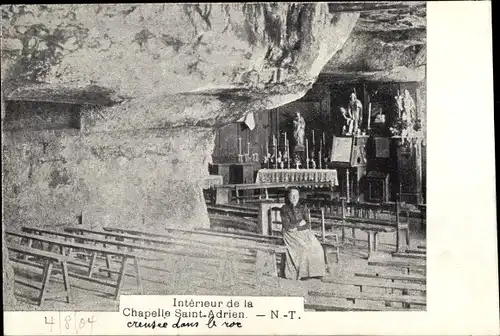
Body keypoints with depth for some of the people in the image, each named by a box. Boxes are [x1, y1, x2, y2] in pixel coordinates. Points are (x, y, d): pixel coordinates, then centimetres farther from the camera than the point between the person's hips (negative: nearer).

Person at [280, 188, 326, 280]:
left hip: (304, 232, 4)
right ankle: (302, 273, -25)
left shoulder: (302, 208, 15)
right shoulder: (285, 209, 4)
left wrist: (296, 227, -8)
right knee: (304, 247, -32)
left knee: (316, 247, -24)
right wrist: (299, 223, -2)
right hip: (291, 235, -4)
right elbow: (287, 226, -6)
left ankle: (314, 271, -19)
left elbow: (308, 224, 8)